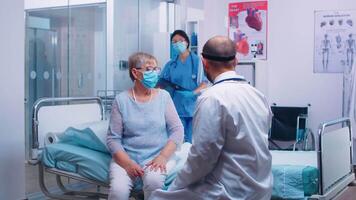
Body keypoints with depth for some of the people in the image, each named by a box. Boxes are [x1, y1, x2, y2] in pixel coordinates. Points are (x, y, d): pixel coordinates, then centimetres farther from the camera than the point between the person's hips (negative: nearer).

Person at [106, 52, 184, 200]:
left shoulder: (163, 96, 5)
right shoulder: (121, 100, 1)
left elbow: (177, 130, 1)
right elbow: (113, 138, -1)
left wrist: (163, 156, -13)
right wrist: (127, 163, -15)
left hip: (155, 158, 1)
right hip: (125, 158, -1)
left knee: (154, 181, -31)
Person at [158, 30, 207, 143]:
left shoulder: (198, 61, -1)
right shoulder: (171, 64, 8)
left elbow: (204, 84, -6)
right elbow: (162, 84, 7)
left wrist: (192, 93, -22)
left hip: (193, 107, -3)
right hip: (177, 108, 3)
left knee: (192, 141, 0)